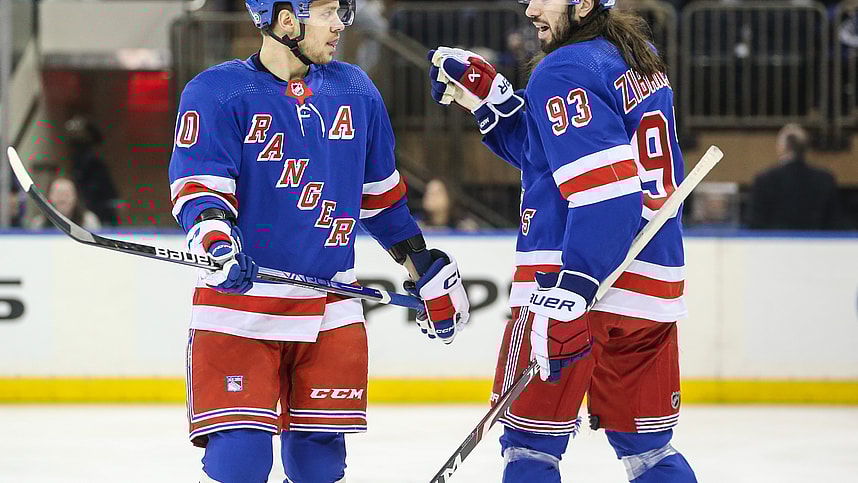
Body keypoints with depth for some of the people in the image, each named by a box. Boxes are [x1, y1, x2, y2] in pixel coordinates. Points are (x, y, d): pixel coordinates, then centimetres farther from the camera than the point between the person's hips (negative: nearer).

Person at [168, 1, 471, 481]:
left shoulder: (354, 91, 10)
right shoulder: (217, 92, -5)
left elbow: (381, 194, 20)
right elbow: (197, 186, -13)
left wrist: (428, 270, 21)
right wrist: (216, 240, -34)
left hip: (330, 312, 4)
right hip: (239, 306, -4)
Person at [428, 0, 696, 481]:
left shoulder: (565, 71, -12)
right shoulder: (640, 61, 16)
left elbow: (604, 191, -23)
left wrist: (569, 295, -28)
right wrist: (488, 98, 19)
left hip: (577, 279, -9)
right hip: (654, 290, 9)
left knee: (531, 442, -1)